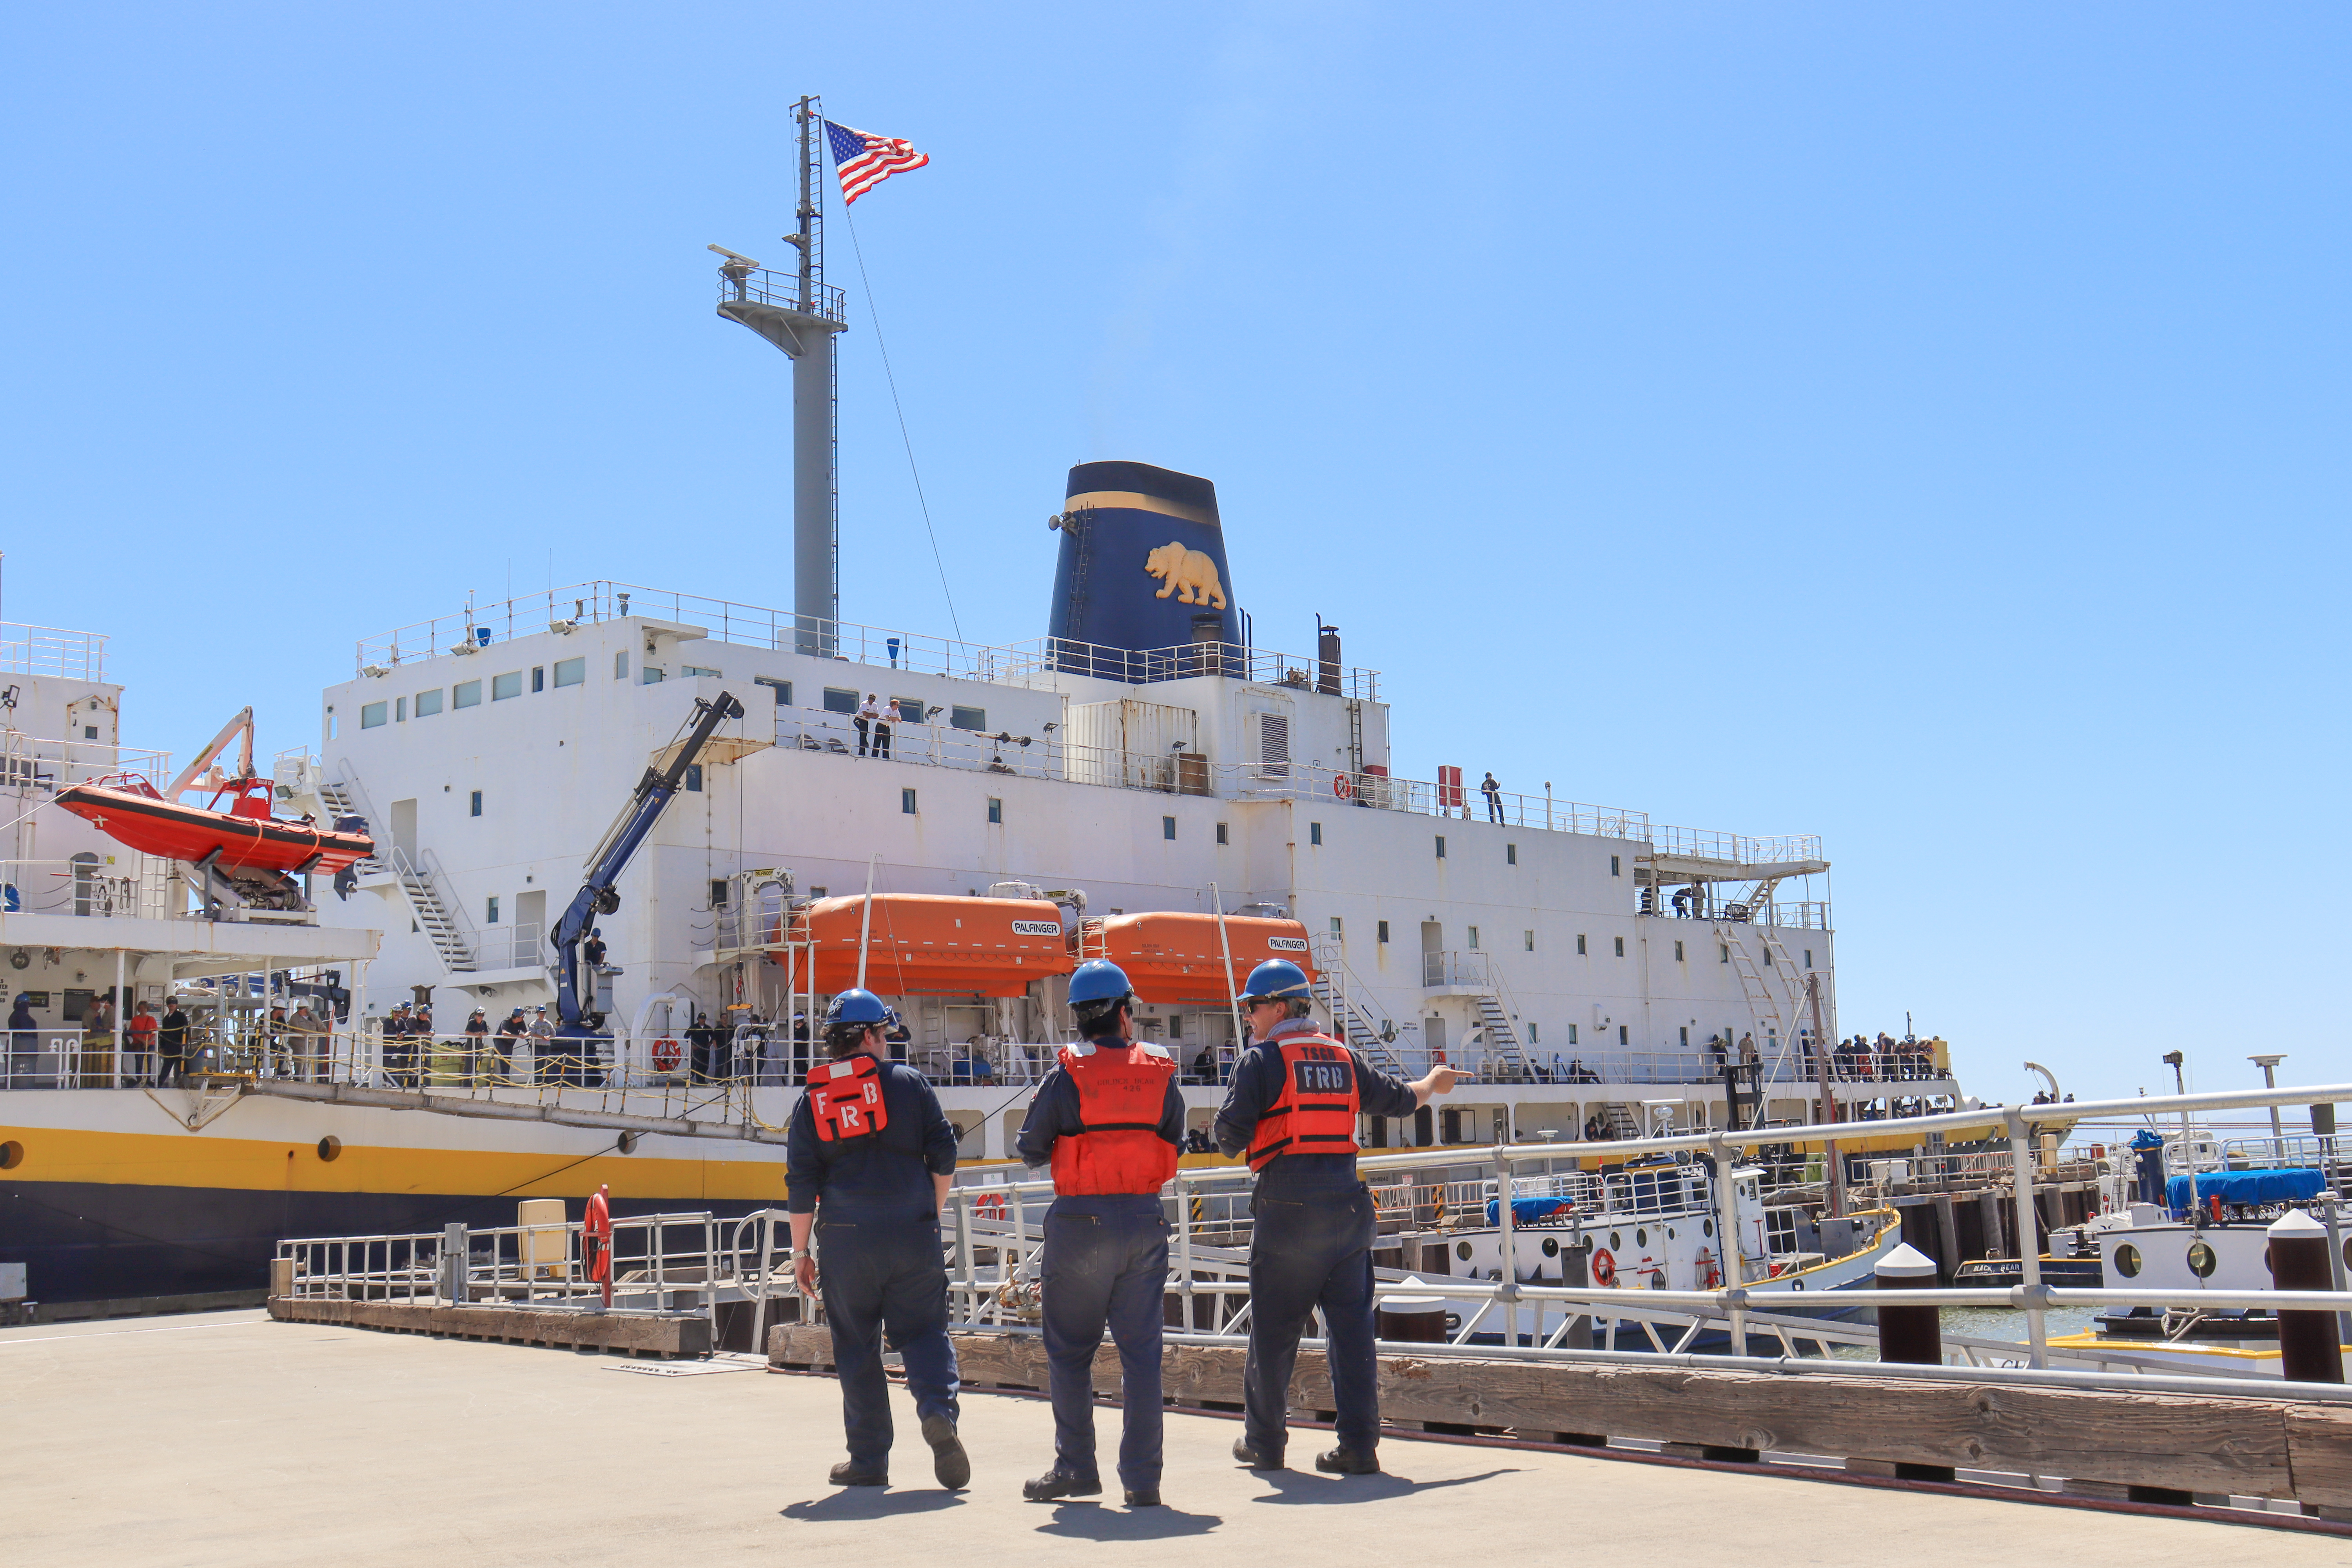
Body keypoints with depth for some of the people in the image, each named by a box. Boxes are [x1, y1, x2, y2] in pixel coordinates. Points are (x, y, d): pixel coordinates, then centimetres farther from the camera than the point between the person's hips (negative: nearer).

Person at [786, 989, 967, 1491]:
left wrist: (801, 1251, 9)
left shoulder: (810, 1101, 5)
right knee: (923, 1330, 8)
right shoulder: (909, 1083, 3)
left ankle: (869, 1460, 11)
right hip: (913, 1233, -1)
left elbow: (800, 1185, 3)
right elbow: (943, 1154, 3)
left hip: (845, 1241, 1)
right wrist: (932, 1213, 16)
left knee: (856, 1347, 9)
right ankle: (939, 1410, -19)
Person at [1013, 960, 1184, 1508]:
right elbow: (1174, 1147, 10)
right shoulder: (1160, 1072, 2)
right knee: (1141, 1351, 6)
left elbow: (1031, 1150, -1)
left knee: (1069, 1350, 9)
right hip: (1145, 1220, 3)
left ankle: (1076, 1468, 10)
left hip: (1081, 1221, -3)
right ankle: (1142, 1479, 5)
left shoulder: (1067, 1075, -6)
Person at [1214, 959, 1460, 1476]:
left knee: (1273, 1331, 6)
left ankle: (1264, 1443, 16)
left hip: (1288, 1210, -5)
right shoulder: (1343, 1057, 14)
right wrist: (1433, 1083, 46)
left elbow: (1230, 1134, -8)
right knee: (1352, 1327, 5)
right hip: (1347, 1205, 5)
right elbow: (1400, 1101, 25)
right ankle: (1359, 1446, 1)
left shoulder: (1261, 1060, -3)